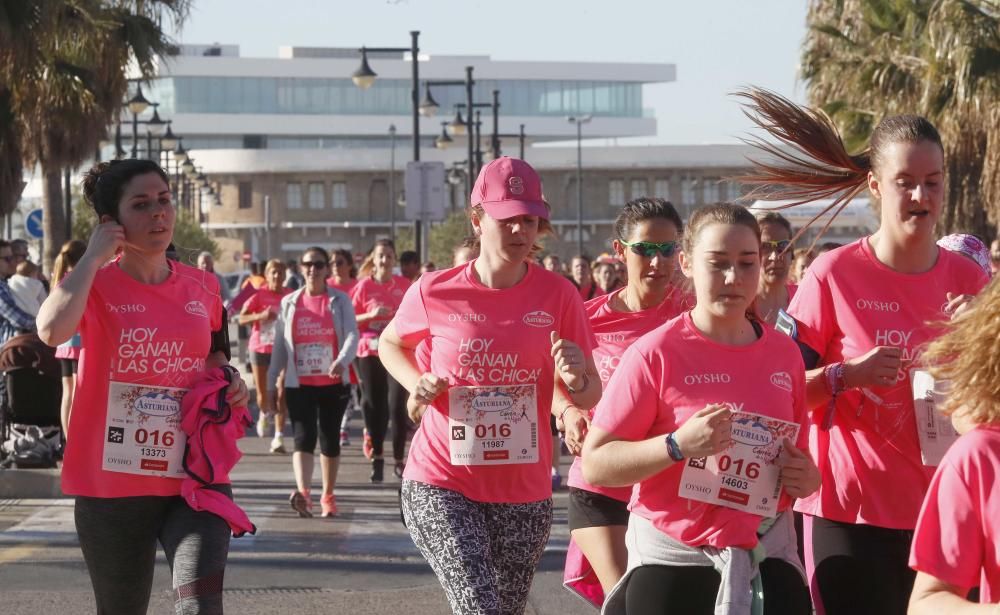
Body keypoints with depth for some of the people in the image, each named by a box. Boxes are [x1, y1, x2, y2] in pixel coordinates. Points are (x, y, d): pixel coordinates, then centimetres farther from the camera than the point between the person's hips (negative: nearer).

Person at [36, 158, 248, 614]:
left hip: (195, 476, 2)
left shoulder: (203, 287, 6)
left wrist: (230, 386, 2)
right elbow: (51, 330, -30)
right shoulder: (95, 284, -7)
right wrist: (94, 256, -19)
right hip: (113, 483, -2)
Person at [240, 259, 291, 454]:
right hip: (260, 348, 0)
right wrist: (260, 315, -25)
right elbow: (242, 319, -9)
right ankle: (264, 415, 44)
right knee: (262, 393, 10)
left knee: (282, 394, -11)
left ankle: (279, 437, -11)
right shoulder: (259, 295, -5)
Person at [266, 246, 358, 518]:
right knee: (304, 437, -15)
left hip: (333, 383, 0)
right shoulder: (289, 303, 7)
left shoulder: (340, 301, 2)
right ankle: (303, 493, -32)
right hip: (299, 384, 0)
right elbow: (279, 345, 10)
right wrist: (271, 384, 7)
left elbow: (352, 335, -11)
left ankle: (328, 497, 21)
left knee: (330, 440, 8)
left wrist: (342, 361, -32)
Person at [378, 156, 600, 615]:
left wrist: (575, 378, -23)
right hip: (440, 486, -3)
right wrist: (417, 384, -5)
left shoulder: (557, 295, -4)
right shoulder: (435, 293, -6)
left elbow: (591, 397, 0)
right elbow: (391, 343, 15)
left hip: (524, 491, 3)